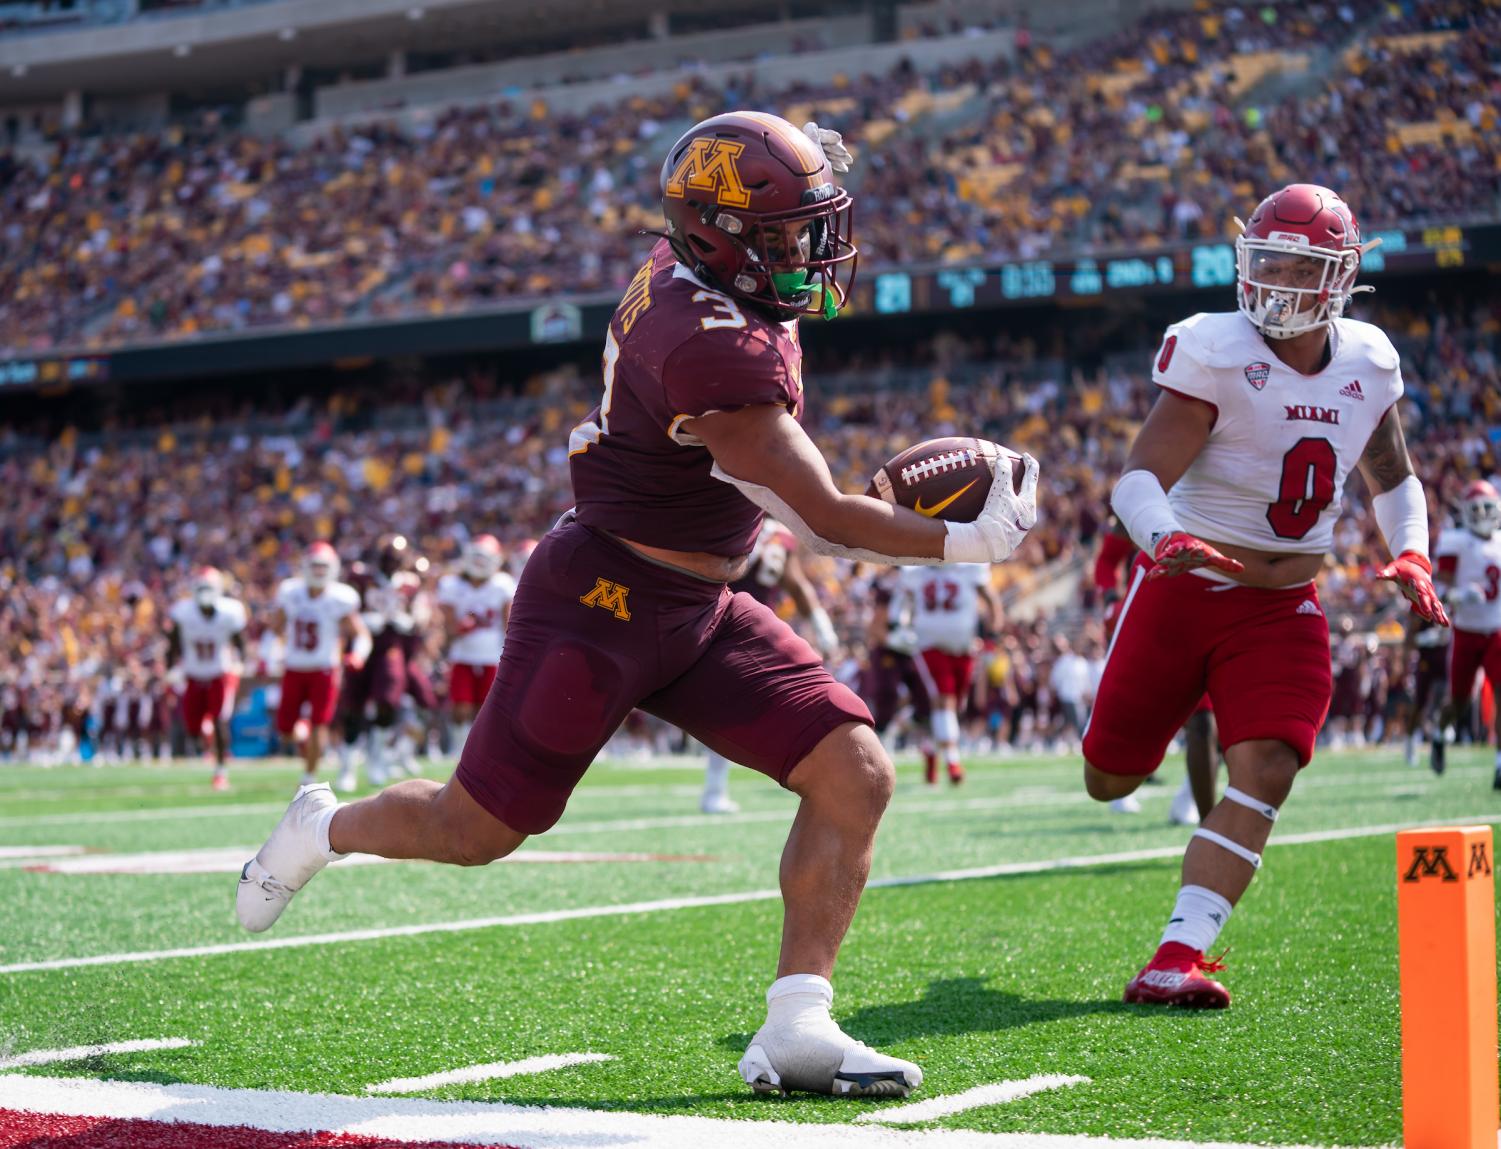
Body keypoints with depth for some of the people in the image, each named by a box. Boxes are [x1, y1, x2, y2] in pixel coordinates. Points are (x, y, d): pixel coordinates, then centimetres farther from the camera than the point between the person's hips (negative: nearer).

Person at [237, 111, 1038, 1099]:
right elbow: (821, 519, -24)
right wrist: (969, 542, -15)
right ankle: (324, 829, 37)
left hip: (701, 609, 9)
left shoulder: (687, 274, -1)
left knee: (857, 775, -5)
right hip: (603, 601, -9)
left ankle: (795, 1033, -4)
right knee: (477, 831, 6)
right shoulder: (715, 349, -29)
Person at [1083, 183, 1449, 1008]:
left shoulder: (1369, 363, 1)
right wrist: (1163, 539, -44)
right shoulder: (1215, 356, -16)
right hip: (1186, 590, -3)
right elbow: (1140, 477, -22)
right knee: (1109, 781, 8)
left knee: (1266, 772, -18)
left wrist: (1410, 552, -2)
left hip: (1284, 606, 3)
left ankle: (1175, 961, -18)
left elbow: (1392, 479, 18)